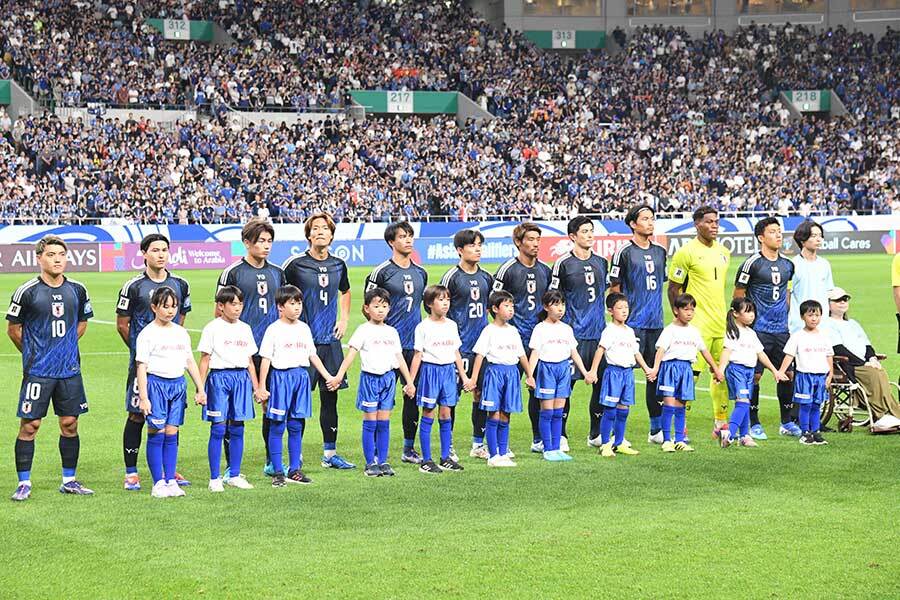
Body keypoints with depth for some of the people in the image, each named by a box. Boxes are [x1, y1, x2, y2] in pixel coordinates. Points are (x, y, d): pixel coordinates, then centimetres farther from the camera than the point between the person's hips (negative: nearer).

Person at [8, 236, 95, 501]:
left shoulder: (77, 290, 5)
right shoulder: (27, 292, -8)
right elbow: (13, 328, 2)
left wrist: (66, 346, 13)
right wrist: (33, 352, 7)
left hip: (70, 369, 4)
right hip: (37, 370, -4)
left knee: (70, 424, 8)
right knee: (30, 425, -2)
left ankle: (69, 480, 19)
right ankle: (24, 483, 6)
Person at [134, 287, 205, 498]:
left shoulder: (181, 333, 14)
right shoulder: (147, 334, -4)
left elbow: (190, 362, 18)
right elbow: (141, 367, -7)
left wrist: (200, 389, 14)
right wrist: (143, 397, -13)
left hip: (178, 384, 5)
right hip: (156, 383, -5)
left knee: (171, 434, 5)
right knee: (156, 433, -4)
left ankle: (171, 481, 8)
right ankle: (158, 483, -1)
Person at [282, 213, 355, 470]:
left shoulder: (338, 265, 9)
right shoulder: (295, 264, -7)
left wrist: (344, 319, 16)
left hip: (330, 340, 5)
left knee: (330, 396, 9)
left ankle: (330, 453, 18)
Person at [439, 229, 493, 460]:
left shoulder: (486, 278, 11)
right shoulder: (452, 277, -7)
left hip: (482, 344, 6)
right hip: (459, 346, -6)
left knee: (481, 393, 9)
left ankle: (478, 445, 19)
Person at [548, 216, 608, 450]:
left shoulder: (601, 262, 12)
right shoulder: (563, 264, -5)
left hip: (599, 332, 5)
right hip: (573, 333, -5)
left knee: (602, 382, 7)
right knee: (566, 383, -3)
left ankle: (596, 434, 19)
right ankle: (560, 435, 5)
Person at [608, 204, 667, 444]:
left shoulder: (659, 251, 14)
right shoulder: (624, 253, -6)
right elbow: (614, 288, -5)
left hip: (656, 323, 6)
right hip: (633, 324, -6)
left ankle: (657, 430, 17)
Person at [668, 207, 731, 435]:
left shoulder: (724, 252, 13)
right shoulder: (686, 253, -8)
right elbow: (673, 289, -5)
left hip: (721, 324, 7)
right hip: (697, 326, -7)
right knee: (690, 374, -9)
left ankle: (721, 421, 20)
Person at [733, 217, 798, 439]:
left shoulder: (787, 265, 11)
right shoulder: (752, 264, -8)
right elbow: (738, 295, -3)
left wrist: (785, 313, 17)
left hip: (782, 329, 6)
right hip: (758, 329, -6)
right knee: (754, 375, -5)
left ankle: (787, 422, 18)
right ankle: (753, 424, 4)